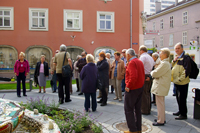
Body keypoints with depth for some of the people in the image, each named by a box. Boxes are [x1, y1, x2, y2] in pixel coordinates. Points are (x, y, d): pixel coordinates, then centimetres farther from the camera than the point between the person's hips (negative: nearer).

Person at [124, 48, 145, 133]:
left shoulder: (132, 63, -16)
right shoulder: (140, 62, 12)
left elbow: (133, 76, -29)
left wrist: (128, 86, -18)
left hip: (132, 89, -9)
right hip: (140, 87, 9)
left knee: (128, 109, 2)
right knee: (137, 109, 16)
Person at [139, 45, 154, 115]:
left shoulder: (142, 57, -11)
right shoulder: (150, 57, 16)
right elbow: (153, 67, 15)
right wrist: (150, 76, 13)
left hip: (144, 76, -9)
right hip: (150, 77, 9)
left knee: (144, 93, -2)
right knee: (148, 92, 18)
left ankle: (145, 110, 4)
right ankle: (148, 108, 28)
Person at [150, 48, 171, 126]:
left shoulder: (164, 63, -20)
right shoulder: (165, 63, 15)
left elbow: (155, 73, -22)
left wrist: (152, 73, -1)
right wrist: (154, 73, 1)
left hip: (160, 86, -11)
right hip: (161, 86, 11)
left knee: (160, 104, -3)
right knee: (161, 103, 19)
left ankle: (161, 121, 6)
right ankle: (162, 119, 30)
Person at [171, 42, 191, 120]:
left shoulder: (186, 57, -13)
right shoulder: (177, 58, 15)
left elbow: (187, 70, -20)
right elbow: (173, 67, 22)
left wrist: (180, 79, -21)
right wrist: (173, 61, 3)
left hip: (182, 83, -9)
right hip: (176, 82, 9)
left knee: (182, 99, -2)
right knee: (178, 98, 18)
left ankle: (183, 114, 9)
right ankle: (180, 111, 32)